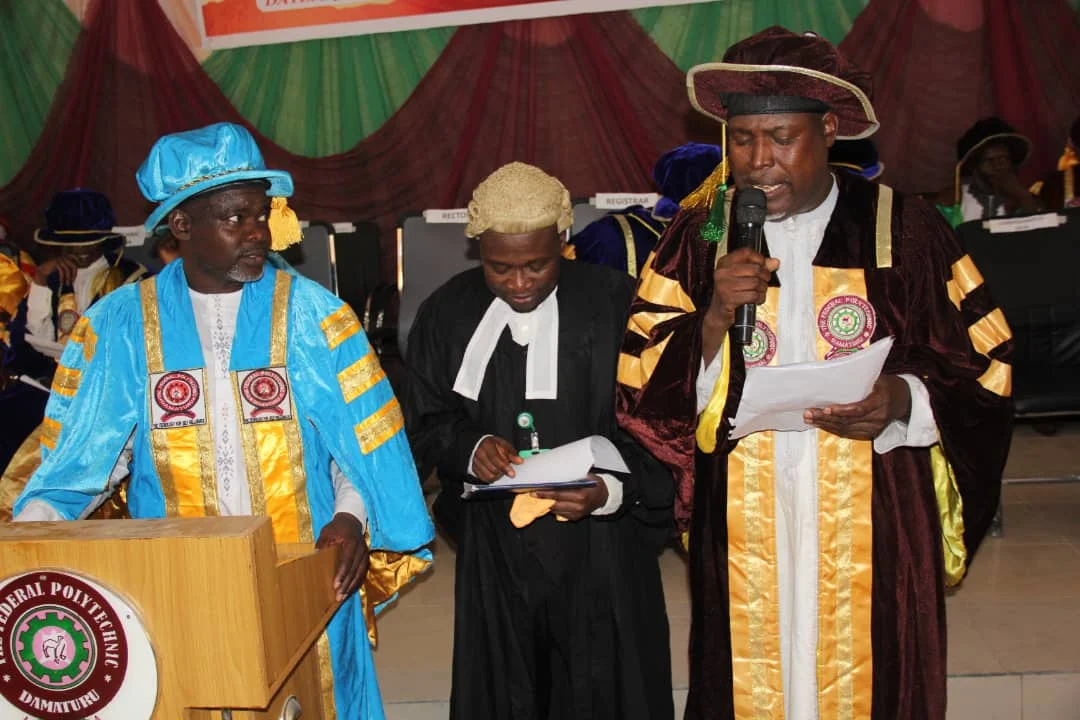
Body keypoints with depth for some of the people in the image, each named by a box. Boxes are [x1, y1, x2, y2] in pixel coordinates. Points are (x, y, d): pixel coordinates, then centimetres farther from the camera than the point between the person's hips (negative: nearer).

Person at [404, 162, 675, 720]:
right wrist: (469, 447, -13)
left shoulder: (617, 303, -7)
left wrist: (612, 491, -22)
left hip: (601, 552, -2)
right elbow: (423, 426, 8)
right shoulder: (447, 314, 3)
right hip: (495, 554, 3)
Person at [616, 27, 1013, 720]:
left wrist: (904, 401, -16)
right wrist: (716, 317, -18)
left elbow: (983, 365, 2)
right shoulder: (699, 239, 3)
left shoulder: (905, 229, -1)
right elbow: (645, 388, -2)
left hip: (871, 529, -1)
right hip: (743, 534, 1)